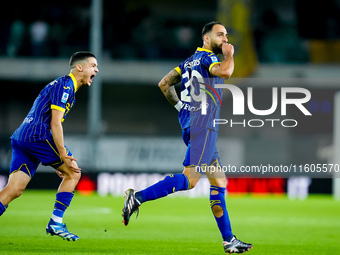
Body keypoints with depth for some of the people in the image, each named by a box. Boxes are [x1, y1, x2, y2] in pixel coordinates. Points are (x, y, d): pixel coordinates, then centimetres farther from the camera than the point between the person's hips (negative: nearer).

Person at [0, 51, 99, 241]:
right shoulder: (65, 85, -5)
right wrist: (63, 155, -18)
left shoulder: (63, 86, 26)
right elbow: (55, 123, -15)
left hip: (21, 139, 9)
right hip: (38, 136, -9)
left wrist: (56, 162, 29)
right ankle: (56, 222, 1)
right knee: (73, 173, 3)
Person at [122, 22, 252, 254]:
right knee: (190, 180, -16)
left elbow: (164, 84, 22)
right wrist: (229, 55, -6)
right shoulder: (206, 57, -6)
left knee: (219, 182, 9)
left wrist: (181, 107, 23)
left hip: (192, 125, 10)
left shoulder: (190, 61, 19)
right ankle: (138, 197, -17)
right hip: (203, 127, -10)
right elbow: (225, 71, -26)